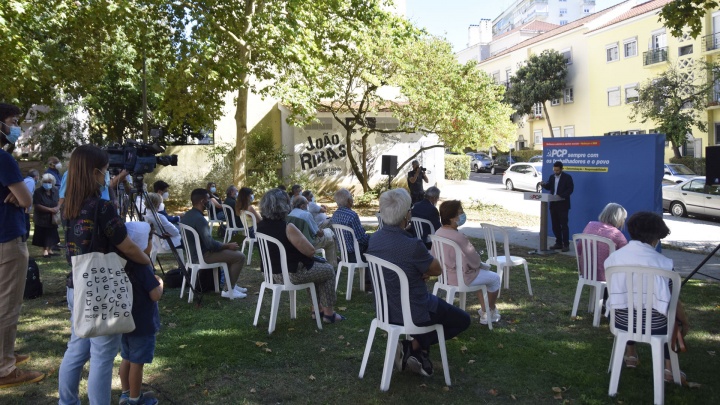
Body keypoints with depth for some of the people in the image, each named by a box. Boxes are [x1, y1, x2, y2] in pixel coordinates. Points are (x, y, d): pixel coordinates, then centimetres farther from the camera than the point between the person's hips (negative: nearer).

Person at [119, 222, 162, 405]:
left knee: (126, 359, 19)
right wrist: (159, 282, -6)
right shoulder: (142, 267, -22)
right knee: (137, 362, 5)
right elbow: (156, 296, -22)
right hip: (142, 324, -8)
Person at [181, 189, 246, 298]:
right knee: (239, 256, -7)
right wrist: (228, 246, -12)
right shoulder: (199, 219, -26)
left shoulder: (187, 215, 5)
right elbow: (210, 244, -28)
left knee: (230, 252, 24)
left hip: (194, 251, 10)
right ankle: (229, 290, 0)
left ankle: (231, 285, 25)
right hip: (203, 255, -10)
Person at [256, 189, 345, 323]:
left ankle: (319, 309, 31)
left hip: (274, 272, 8)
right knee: (329, 270, 15)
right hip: (292, 274, -8)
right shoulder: (287, 227, -26)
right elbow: (311, 251, -17)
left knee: (318, 266, 28)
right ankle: (329, 313, 19)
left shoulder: (261, 226, -2)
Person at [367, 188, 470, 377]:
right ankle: (416, 346, 4)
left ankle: (415, 349, 20)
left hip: (385, 308, 7)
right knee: (463, 320, 16)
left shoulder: (374, 239, -6)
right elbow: (437, 269, -12)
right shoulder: (412, 245, -30)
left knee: (436, 302, 35)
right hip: (412, 313, -7)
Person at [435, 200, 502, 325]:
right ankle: (492, 311, 36)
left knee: (484, 271, 30)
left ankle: (484, 312, 35)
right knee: (495, 278, 16)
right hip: (462, 278, -8)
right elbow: (475, 261, -22)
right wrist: (482, 264, 3)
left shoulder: (438, 233, -5)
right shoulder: (459, 238, -31)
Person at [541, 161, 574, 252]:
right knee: (555, 225, 9)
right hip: (553, 204, 6)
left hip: (563, 205, -6)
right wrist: (544, 184, -13)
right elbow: (548, 187, 9)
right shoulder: (552, 177, 13)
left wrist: (561, 196, -22)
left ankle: (566, 245, -2)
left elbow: (570, 189, -10)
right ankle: (558, 243, 18)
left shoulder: (567, 177, -4)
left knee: (564, 225, -6)